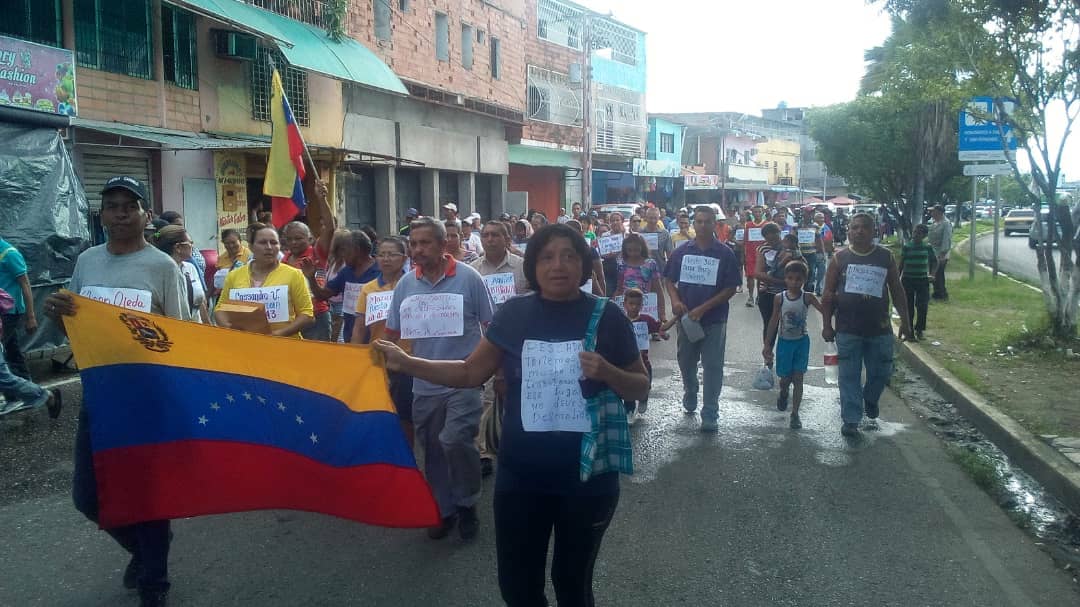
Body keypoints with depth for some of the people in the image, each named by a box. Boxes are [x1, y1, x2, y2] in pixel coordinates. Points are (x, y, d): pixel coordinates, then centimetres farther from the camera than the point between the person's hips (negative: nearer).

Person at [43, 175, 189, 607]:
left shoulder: (163, 267, -7)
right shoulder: (87, 261, 7)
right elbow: (72, 329, 14)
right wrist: (56, 313, -7)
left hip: (149, 396, -5)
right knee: (88, 494, 11)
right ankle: (143, 548, 39)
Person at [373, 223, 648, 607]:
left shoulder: (606, 316, -8)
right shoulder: (514, 313, -3)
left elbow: (641, 389, 0)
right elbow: (471, 373, 4)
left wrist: (608, 373, -21)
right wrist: (405, 363, -3)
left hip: (587, 475, -2)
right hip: (520, 473, 2)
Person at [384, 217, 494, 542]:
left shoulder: (468, 278, -8)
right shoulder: (405, 284, 4)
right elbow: (393, 333, 13)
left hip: (463, 380, -5)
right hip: (424, 383, 5)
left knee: (455, 441, -18)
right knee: (433, 449, 13)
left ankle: (467, 504, 7)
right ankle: (444, 510, 31)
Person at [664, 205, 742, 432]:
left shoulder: (725, 254, -5)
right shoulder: (681, 251, 3)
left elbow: (731, 288, -7)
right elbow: (669, 280, 9)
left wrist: (703, 308, -16)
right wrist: (675, 301, -11)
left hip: (714, 320, -3)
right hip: (686, 318, 3)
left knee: (713, 367, -2)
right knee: (686, 362, 17)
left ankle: (710, 416, 4)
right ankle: (690, 399, 42)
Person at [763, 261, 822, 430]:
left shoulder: (807, 297, -9)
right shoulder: (780, 298, -7)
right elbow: (774, 322, -2)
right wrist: (767, 345, -1)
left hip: (801, 342, -1)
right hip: (785, 341, 1)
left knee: (798, 378, -1)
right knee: (785, 377, 8)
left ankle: (795, 414, 7)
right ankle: (783, 393, 44)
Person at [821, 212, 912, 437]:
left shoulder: (885, 257, 4)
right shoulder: (840, 258, 0)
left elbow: (897, 291, 7)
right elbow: (829, 294, 1)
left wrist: (905, 321, 4)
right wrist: (827, 325, -3)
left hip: (879, 328, 2)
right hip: (847, 330, -1)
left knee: (881, 372, 11)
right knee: (849, 376, 2)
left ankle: (870, 399, 42)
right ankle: (850, 420, 11)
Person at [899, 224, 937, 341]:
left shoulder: (927, 247, 0)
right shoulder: (906, 246, -3)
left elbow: (934, 261, 14)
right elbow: (901, 264, 3)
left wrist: (931, 273, 5)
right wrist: (898, 278, 2)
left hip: (923, 280, 1)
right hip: (907, 279, -1)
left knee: (922, 306, -3)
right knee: (908, 307, 3)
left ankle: (919, 330, 11)